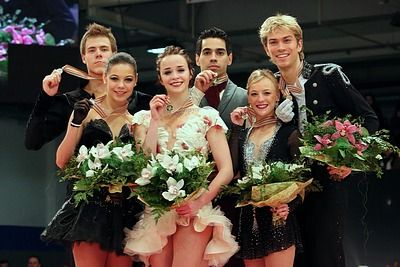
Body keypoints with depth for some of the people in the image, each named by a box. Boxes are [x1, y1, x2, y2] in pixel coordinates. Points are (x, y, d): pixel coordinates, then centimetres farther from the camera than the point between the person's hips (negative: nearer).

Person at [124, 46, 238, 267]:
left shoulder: (207, 117, 2)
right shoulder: (145, 118, 10)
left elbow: (226, 169, -3)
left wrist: (200, 202, -16)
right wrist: (156, 120, -5)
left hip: (193, 213, -3)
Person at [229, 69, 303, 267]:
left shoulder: (289, 134, -1)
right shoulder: (243, 135, 13)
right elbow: (231, 169, -4)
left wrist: (290, 206, -20)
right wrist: (236, 129, -3)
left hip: (278, 222, -5)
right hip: (248, 223, 5)